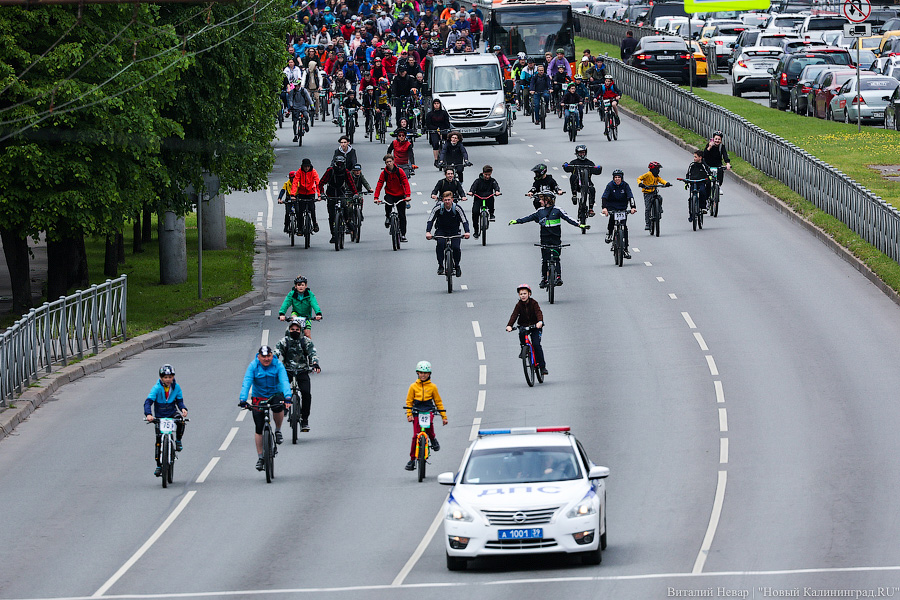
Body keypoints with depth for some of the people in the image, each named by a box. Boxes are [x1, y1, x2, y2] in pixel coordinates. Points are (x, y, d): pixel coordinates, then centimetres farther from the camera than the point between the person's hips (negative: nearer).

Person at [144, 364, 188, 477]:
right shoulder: (157, 388, -14)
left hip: (172, 413, 1)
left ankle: (178, 441, -7)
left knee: (180, 421, -33)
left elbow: (179, 401, 3)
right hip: (160, 416, -1)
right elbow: (148, 402, -20)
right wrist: (148, 414, -36)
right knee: (159, 440, -5)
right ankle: (159, 465, 4)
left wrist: (183, 409, -19)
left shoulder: (176, 387, -4)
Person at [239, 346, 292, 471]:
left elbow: (284, 381, -25)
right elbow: (246, 383, -23)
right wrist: (243, 400, -37)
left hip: (275, 394, -1)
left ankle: (278, 431, -8)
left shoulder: (278, 365, -15)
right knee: (259, 428, -2)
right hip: (258, 398, 1)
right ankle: (260, 458, 10)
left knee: (278, 407, -36)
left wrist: (287, 397, -42)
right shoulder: (253, 366, -14)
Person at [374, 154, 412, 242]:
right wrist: (376, 197, -20)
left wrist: (408, 195, -25)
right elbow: (379, 185, -8)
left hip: (400, 195, 0)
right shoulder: (384, 173, -6)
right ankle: (388, 217, -2)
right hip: (390, 194, 0)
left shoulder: (399, 171, -10)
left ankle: (403, 234, 11)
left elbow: (406, 183, -13)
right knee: (388, 204, -33)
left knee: (402, 216, 0)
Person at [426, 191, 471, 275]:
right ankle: (440, 266, -18)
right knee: (440, 243, -30)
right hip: (441, 229, 0)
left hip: (454, 231, 0)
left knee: (456, 247, -21)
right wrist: (428, 232, -34)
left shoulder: (457, 208, -16)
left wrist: (467, 232, -35)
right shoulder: (438, 208, -16)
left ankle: (457, 266, 8)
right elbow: (430, 220, -17)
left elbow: (464, 221, -16)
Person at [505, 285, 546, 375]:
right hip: (523, 325, 2)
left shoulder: (534, 303, -9)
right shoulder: (519, 305, -3)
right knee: (521, 333, -34)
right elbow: (514, 315, -14)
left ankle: (542, 366, -9)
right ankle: (523, 349, -6)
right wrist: (509, 325, -31)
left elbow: (538, 312, -23)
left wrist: (540, 321, -44)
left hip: (535, 326, -2)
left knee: (536, 344, -15)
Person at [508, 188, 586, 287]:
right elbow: (528, 218, 14)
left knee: (556, 258, -10)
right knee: (544, 260, 4)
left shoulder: (557, 210, -3)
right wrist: (516, 221, 11)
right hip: (544, 239, 3)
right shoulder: (540, 211, 8)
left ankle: (558, 277, -10)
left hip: (555, 238, -3)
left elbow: (568, 218, -7)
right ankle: (544, 279, 10)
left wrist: (580, 225, -16)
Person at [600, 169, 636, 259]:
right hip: (611, 207, -2)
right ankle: (609, 234, -14)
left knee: (625, 227, -4)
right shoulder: (610, 185, -10)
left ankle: (626, 249, 1)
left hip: (622, 208, 2)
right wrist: (604, 208, -37)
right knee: (612, 216, -36)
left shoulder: (625, 186, -7)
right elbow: (604, 197, -20)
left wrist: (633, 207, -35)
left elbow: (630, 197, -18)